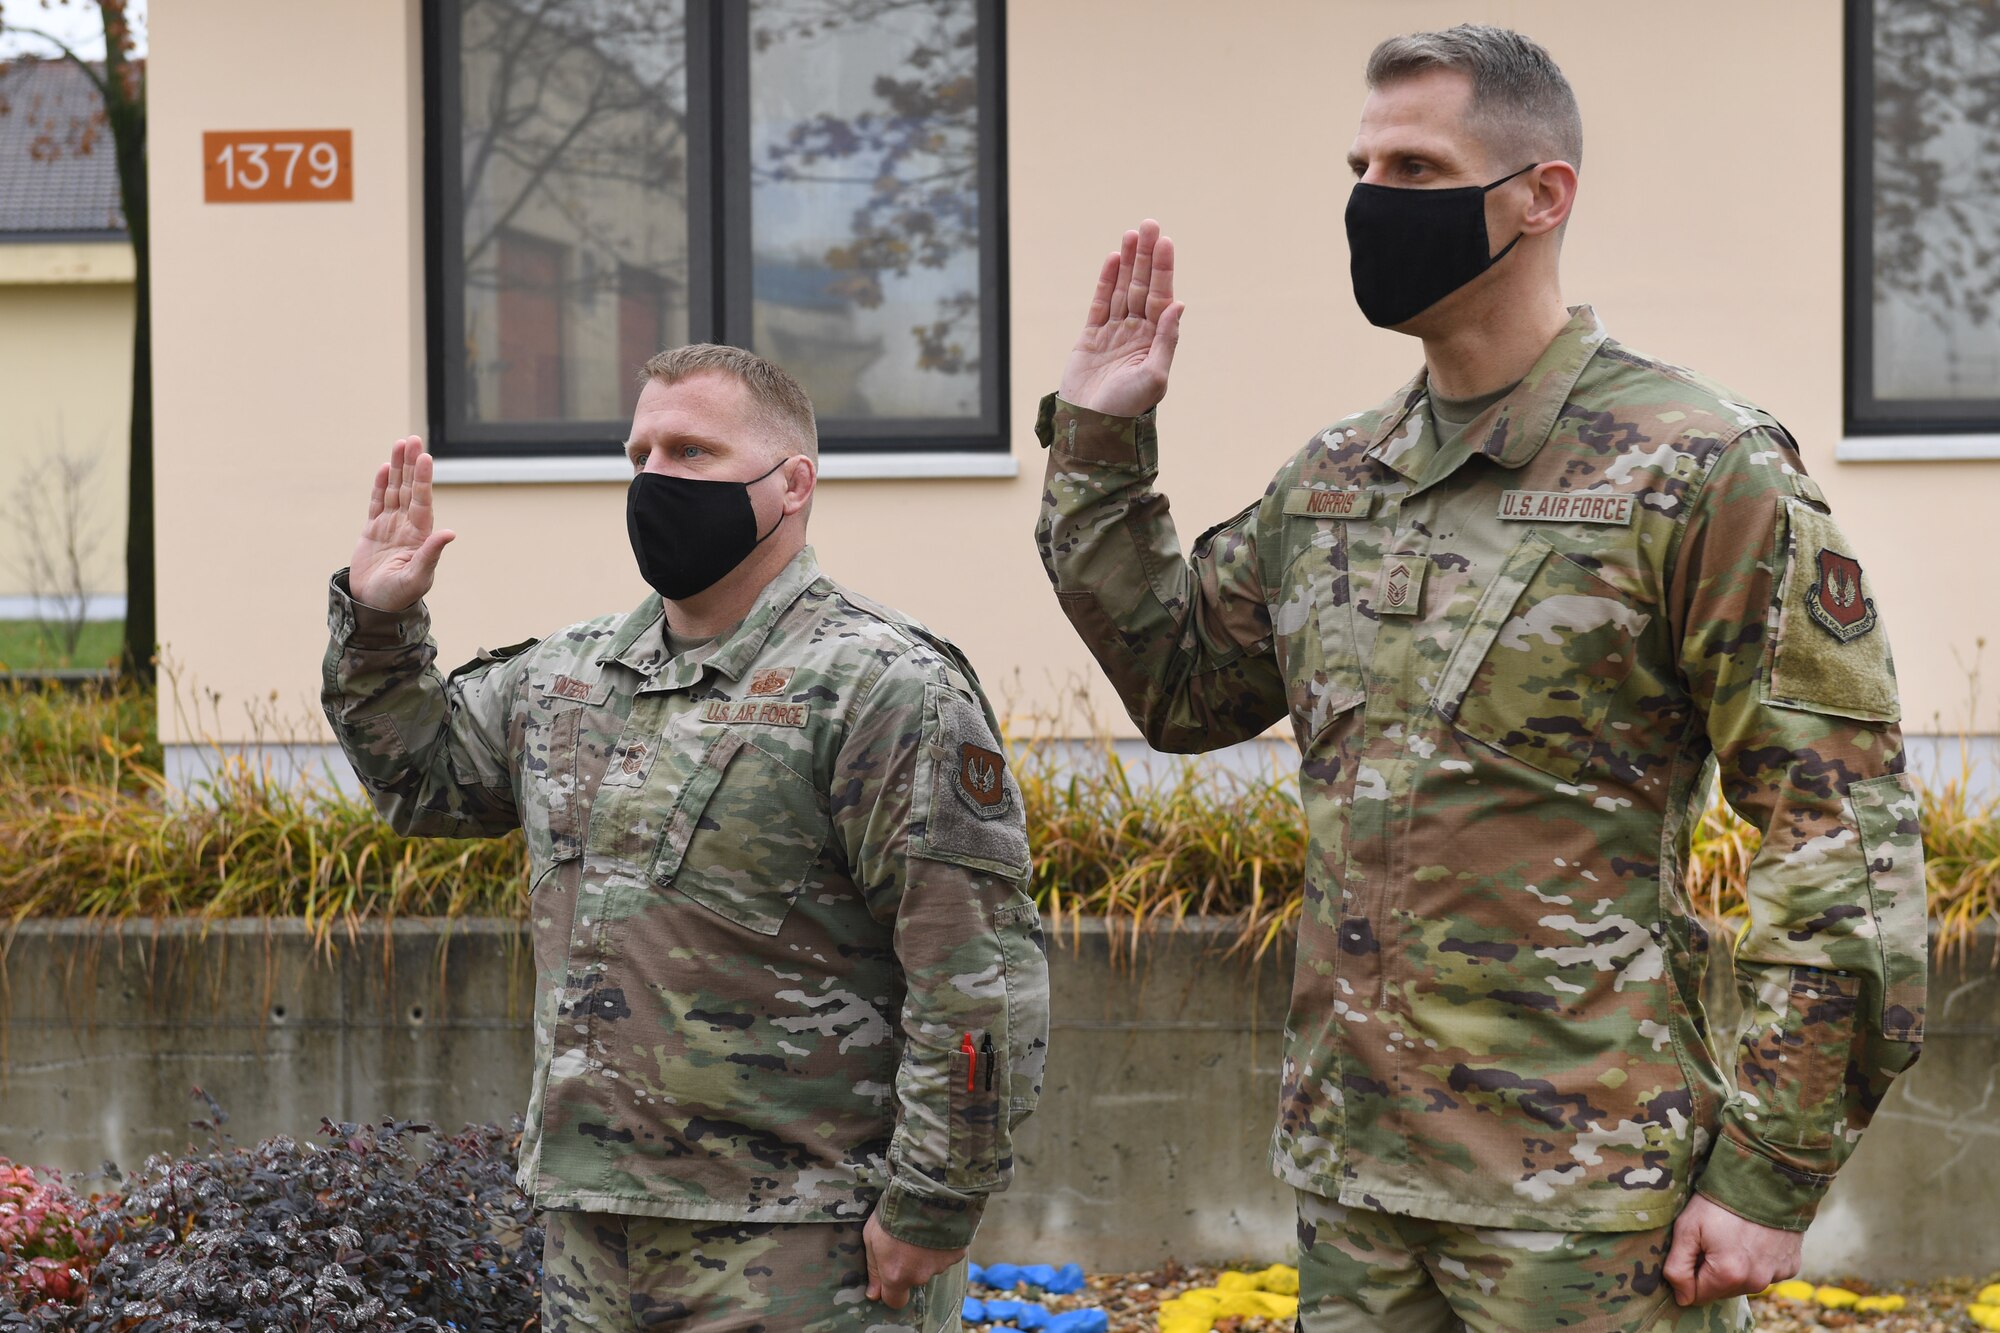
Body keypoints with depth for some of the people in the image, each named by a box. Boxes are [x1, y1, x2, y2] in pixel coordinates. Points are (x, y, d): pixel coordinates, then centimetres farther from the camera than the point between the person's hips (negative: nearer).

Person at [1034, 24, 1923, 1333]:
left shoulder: (1703, 470, -9)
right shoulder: (1332, 478, 12)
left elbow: (1843, 832, -11)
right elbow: (1180, 685, 25)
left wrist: (1771, 1174, -14)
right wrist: (1098, 447, 14)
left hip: (1591, 1195, -6)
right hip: (1349, 1174, 6)